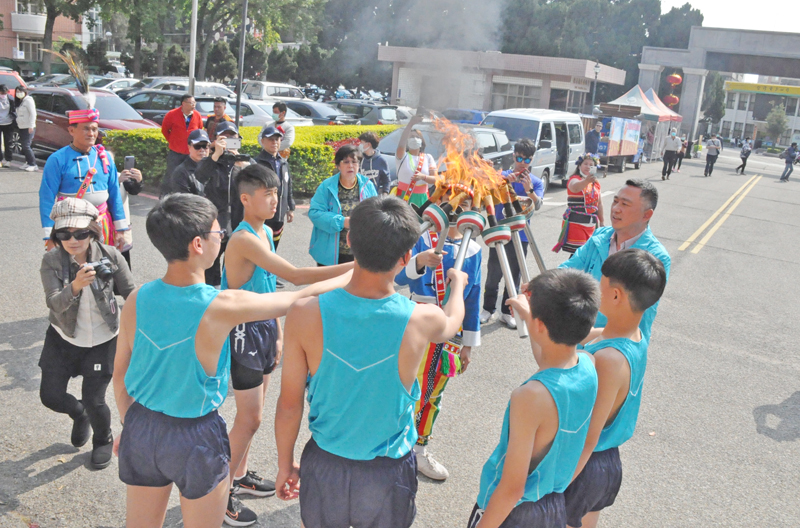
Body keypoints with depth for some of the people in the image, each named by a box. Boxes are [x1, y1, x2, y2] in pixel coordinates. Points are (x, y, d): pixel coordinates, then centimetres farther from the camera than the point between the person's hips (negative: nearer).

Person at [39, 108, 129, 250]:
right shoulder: (57, 160, -7)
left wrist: (119, 230, 7)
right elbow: (47, 199, -8)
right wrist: (50, 237, -12)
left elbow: (115, 195, 9)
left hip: (102, 224, 4)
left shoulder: (104, 157, 5)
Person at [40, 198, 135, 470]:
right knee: (50, 396, 8)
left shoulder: (110, 256, -17)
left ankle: (103, 441, 30)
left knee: (94, 399, -3)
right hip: (63, 339, 2)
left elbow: (131, 293, -9)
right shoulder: (52, 261, -15)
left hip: (102, 341, -2)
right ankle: (79, 415, 44)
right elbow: (54, 303, -28)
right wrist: (75, 286, -48)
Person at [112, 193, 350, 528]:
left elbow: (120, 374, 1)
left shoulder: (137, 300, -11)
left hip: (142, 427, 5)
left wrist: (127, 425, 17)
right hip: (197, 438, -5)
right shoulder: (222, 306, -25)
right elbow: (303, 297, -16)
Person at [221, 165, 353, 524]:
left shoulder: (265, 233, 6)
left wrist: (278, 334, 13)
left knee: (252, 412, 18)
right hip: (245, 332, -9)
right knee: (249, 418, 0)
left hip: (265, 329, 9)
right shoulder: (244, 239, -24)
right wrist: (354, 266, -33)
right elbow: (296, 276, -33)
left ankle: (239, 476, 35)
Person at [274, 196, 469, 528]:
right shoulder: (421, 322, -22)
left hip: (324, 465, 1)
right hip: (388, 475, 0)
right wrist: (458, 283, 28)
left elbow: (289, 405, -11)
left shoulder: (305, 315, -23)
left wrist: (285, 464, 7)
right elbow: (453, 322, 6)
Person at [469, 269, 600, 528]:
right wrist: (527, 314, 27)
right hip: (556, 506, 7)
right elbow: (550, 362, 15)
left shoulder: (531, 397, -34)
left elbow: (512, 489, -27)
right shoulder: (588, 367, -12)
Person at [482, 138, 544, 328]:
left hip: (520, 236, 1)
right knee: (493, 274, 4)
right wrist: (504, 181, -24)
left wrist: (528, 189, -28)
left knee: (514, 276, 7)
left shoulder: (536, 182, 3)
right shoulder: (501, 175, 3)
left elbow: (537, 205, -11)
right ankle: (488, 309, 18)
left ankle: (507, 312, 18)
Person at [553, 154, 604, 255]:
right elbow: (575, 187, -34)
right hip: (575, 223, -7)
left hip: (591, 224, 7)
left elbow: (599, 203, 24)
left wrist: (602, 221, 24)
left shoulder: (596, 183, 14)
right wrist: (587, 180, -54)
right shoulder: (574, 179, -8)